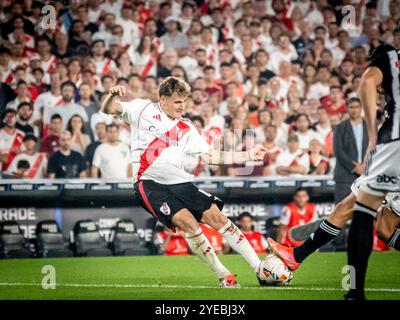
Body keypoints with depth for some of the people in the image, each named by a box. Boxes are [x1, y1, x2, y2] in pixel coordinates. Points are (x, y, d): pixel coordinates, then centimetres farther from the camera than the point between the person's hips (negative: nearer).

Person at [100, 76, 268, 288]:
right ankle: (223, 276, -13)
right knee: (187, 221, -22)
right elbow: (108, 109, -2)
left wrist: (248, 155, 6)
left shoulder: (186, 128, 13)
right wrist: (113, 96, -26)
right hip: (149, 183, -4)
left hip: (179, 182, 4)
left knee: (216, 216, -7)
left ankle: (260, 268, -2)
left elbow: (209, 155, 12)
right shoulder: (143, 110, 3)